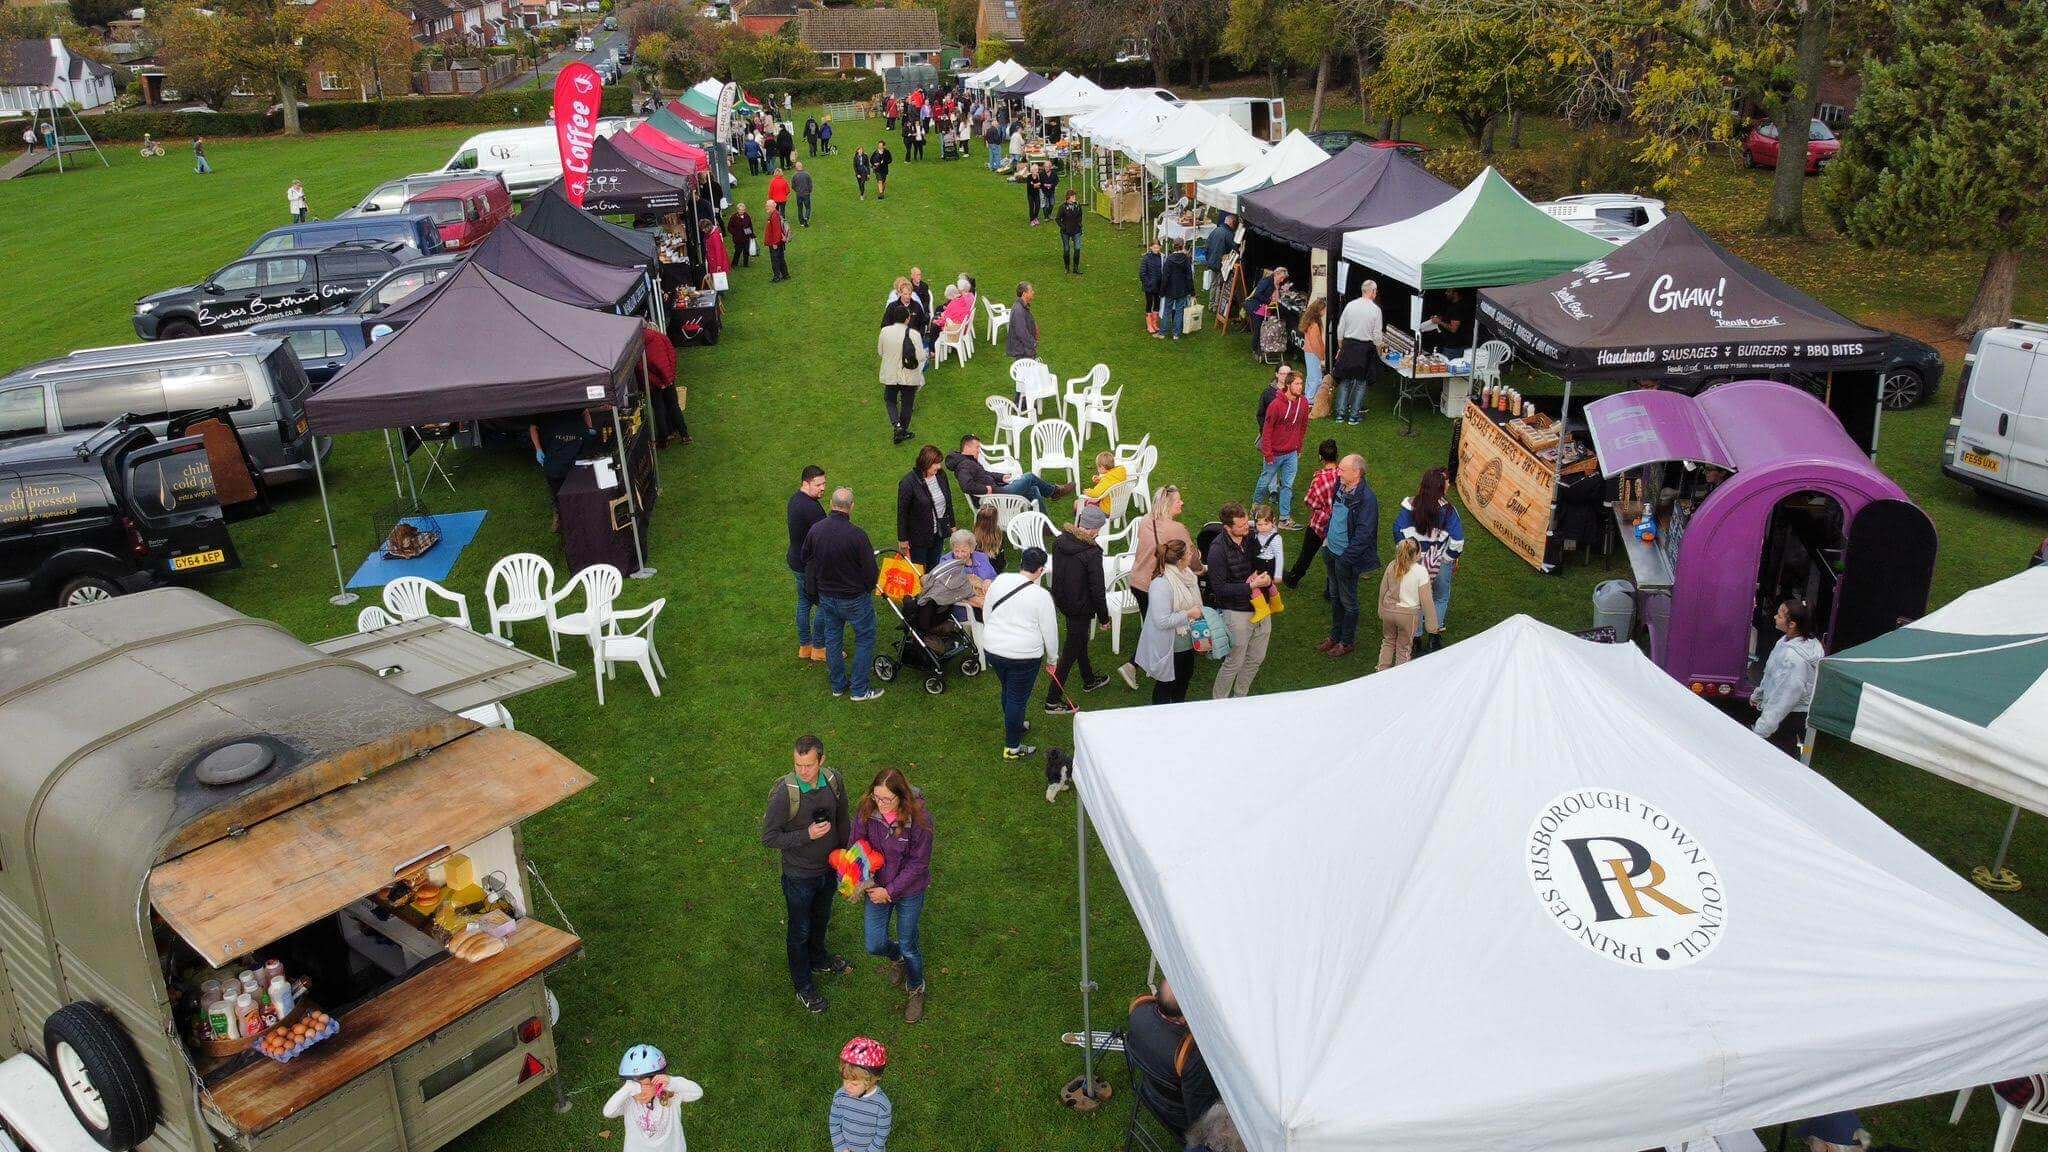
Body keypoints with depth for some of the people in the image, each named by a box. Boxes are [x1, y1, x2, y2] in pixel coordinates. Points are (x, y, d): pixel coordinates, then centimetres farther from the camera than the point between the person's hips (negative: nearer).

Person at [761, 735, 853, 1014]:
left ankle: (818, 959, 56)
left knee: (821, 918, 29)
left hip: (828, 868, 5)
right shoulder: (784, 793, -30)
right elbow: (769, 837, -21)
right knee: (800, 930, 16)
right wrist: (807, 835, -31)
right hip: (799, 875, -4)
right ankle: (803, 986, 38)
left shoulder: (833, 781, -15)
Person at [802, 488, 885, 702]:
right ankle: (859, 689, 16)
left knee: (832, 640, 20)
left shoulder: (815, 530, -9)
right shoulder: (856, 535, -27)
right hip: (854, 599, -5)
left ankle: (838, 685, 34)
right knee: (865, 640, 12)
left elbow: (806, 560, 7)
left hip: (826, 597, 6)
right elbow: (871, 570, -19)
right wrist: (868, 588, 3)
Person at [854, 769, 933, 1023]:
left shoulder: (919, 818, -28)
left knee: (908, 946, 13)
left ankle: (916, 990, 43)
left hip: (909, 890, -3)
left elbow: (919, 863, -19)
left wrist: (890, 891, -20)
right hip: (876, 886, 3)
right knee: (874, 945, 11)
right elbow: (858, 847, -5)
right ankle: (896, 957, 48)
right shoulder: (866, 811, -19)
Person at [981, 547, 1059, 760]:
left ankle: (1015, 725, 48)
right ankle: (1012, 747, 18)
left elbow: (986, 614, 8)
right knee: (1018, 698, 8)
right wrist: (1051, 656, 8)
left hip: (993, 648, 6)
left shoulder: (999, 580, -4)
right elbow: (1050, 631, -8)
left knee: (1008, 690, 26)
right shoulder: (1041, 596, -17)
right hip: (1024, 655, -5)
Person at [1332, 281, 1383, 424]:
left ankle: (1340, 412, 13)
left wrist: (1341, 347, 16)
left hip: (1348, 345, 3)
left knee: (1345, 380, 12)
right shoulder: (1375, 309, -9)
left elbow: (1340, 328, 5)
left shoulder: (1350, 305, 0)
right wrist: (1378, 350, 9)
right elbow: (1377, 335, -6)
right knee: (1361, 382, 7)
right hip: (1365, 347, -3)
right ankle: (1354, 415, 9)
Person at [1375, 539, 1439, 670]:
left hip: (1388, 610, 4)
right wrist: (1431, 622, -6)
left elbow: (1383, 589, 3)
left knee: (1388, 640, 26)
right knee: (1404, 647, 15)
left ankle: (1382, 668, 33)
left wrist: (1381, 610, 19)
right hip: (1408, 613, -4)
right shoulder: (1421, 571, -21)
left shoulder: (1392, 566, -8)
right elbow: (1426, 600, -17)